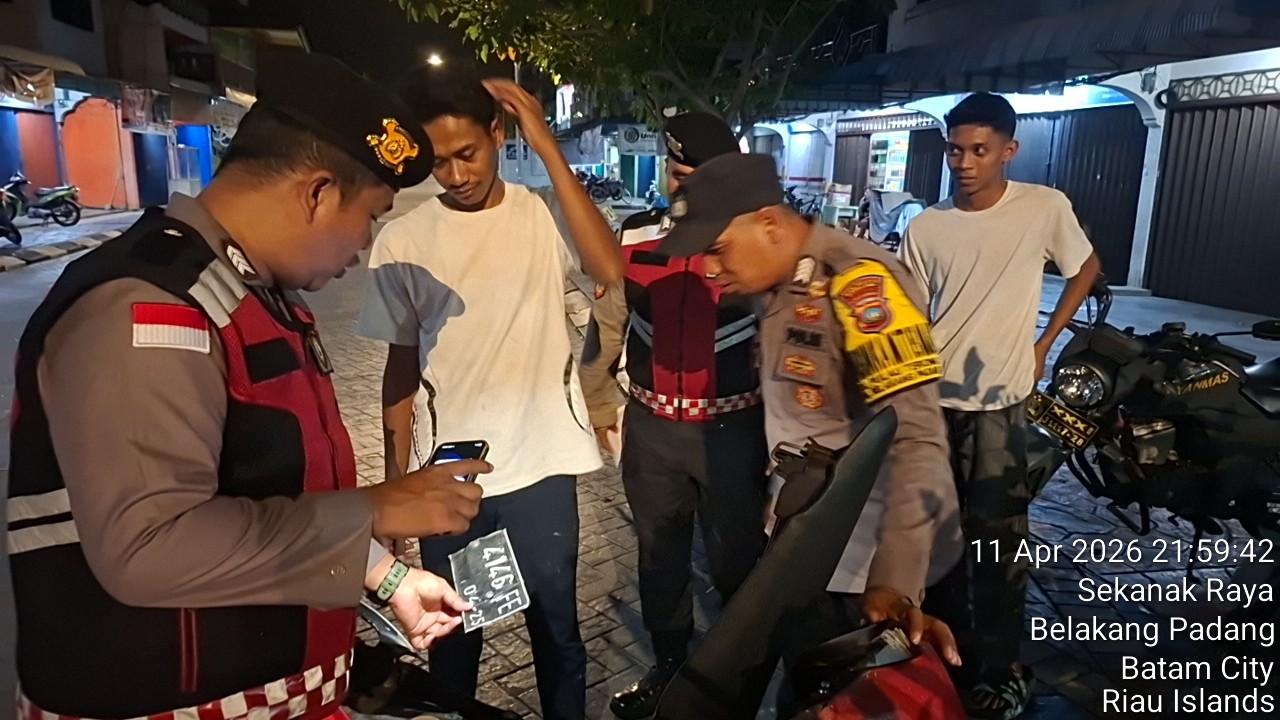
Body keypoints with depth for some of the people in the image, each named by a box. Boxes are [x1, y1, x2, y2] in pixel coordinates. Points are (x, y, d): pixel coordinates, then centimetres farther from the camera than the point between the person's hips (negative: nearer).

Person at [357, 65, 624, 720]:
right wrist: (395, 481, 7)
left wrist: (548, 149, -23)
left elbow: (610, 270, -25)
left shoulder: (543, 216, -6)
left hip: (541, 465, -1)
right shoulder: (403, 242, -2)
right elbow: (401, 365, 5)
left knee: (556, 627, 15)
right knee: (451, 633, 18)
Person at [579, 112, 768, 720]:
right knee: (659, 557, 19)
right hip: (650, 428, 3)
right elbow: (606, 324, 9)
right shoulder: (633, 237, -1)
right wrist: (597, 402, 15)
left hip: (733, 428, -3)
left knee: (738, 560, 12)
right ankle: (668, 667, 42)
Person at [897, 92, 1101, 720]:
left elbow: (1086, 269, 10)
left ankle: (1003, 669, 20)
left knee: (996, 540, 3)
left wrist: (1042, 345, 4)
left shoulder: (1045, 208, -6)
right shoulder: (924, 227, -1)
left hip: (998, 402, -3)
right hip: (930, 397, 3)